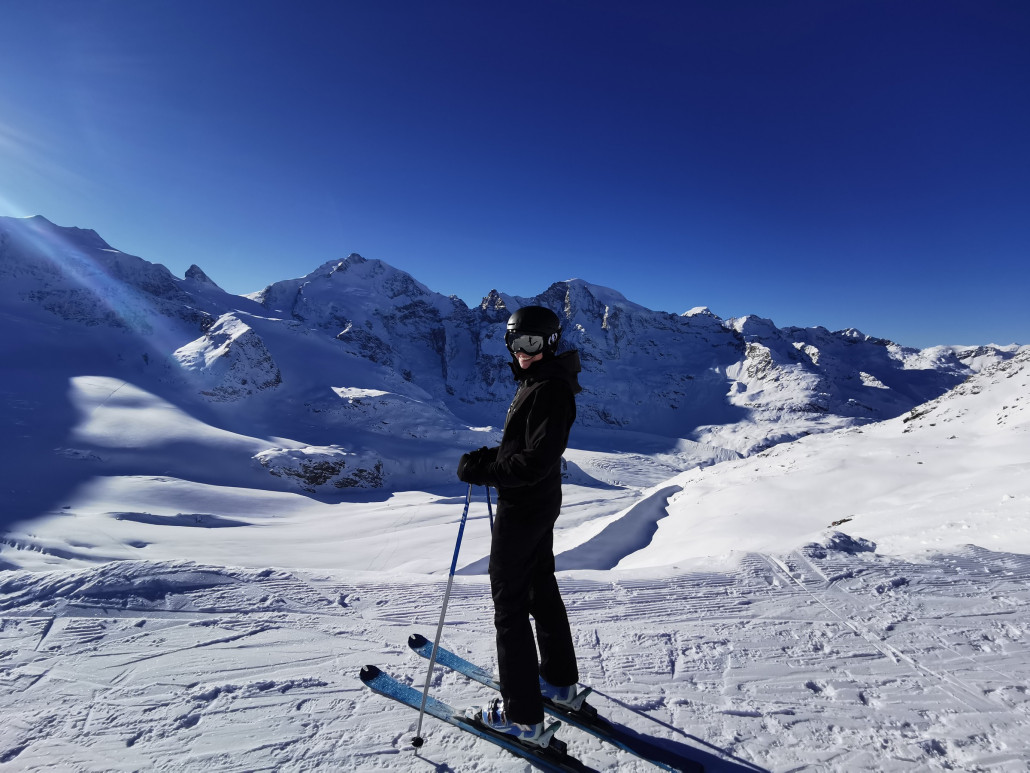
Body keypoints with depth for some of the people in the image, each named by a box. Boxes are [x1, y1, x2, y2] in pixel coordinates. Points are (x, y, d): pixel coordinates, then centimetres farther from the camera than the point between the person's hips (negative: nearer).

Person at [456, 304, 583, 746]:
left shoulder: (549, 389, -23)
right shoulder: (536, 382, 9)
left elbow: (536, 461, -28)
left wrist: (482, 471, -21)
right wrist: (487, 457, 5)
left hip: (522, 509, -10)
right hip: (541, 505, 10)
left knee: (509, 602, 3)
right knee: (541, 588, 22)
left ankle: (522, 717, 19)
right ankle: (560, 680, 41)